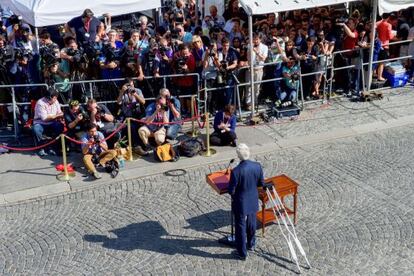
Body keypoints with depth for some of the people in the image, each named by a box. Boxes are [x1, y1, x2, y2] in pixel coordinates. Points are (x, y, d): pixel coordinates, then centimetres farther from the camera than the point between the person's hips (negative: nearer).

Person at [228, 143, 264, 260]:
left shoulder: (236, 171, -29)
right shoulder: (257, 166, -15)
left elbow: (231, 191, -21)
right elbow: (261, 183, -1)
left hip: (240, 203, -4)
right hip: (253, 201, 5)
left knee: (240, 227, 13)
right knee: (252, 223, 26)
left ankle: (242, 253, 25)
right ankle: (251, 244, 47)